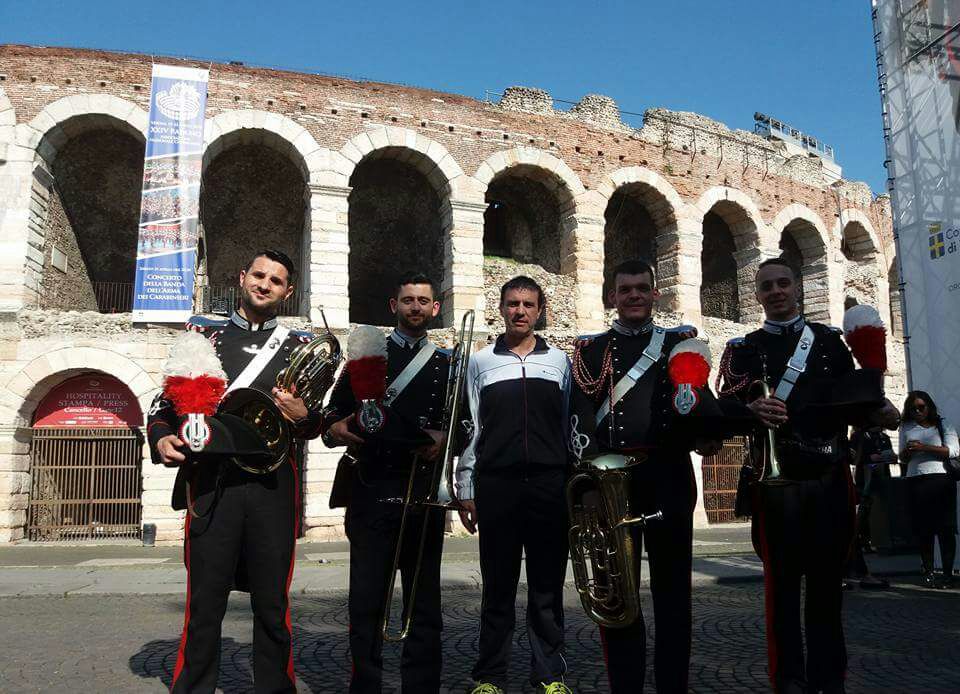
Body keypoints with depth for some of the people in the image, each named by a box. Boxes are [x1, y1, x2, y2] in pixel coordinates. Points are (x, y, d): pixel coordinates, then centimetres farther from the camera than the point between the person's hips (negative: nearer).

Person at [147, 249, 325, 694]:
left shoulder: (299, 347, 13)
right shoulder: (202, 332, 12)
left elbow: (316, 426, 14)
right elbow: (166, 399, 13)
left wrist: (302, 416, -9)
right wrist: (161, 438, -7)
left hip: (273, 485, 1)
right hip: (210, 481, 0)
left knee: (272, 606, 7)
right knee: (204, 604, 4)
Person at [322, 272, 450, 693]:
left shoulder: (448, 365, 13)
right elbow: (333, 418, 6)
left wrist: (444, 439, -10)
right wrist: (337, 431, -16)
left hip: (425, 494, 1)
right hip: (371, 492, -1)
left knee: (424, 604, 7)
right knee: (366, 603, 1)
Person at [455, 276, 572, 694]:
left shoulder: (560, 361, 10)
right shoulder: (480, 362, 8)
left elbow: (572, 427, 9)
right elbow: (469, 428, 6)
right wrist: (465, 490, 2)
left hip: (550, 484, 1)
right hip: (496, 484, 0)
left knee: (547, 587, 8)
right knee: (497, 586, 7)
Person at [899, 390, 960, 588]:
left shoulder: (943, 424, 6)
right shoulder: (906, 428, 16)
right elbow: (902, 457, 21)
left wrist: (923, 447, -13)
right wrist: (908, 451, -2)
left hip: (941, 480, -3)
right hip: (915, 481, 3)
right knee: (923, 529, 4)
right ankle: (928, 572, 10)